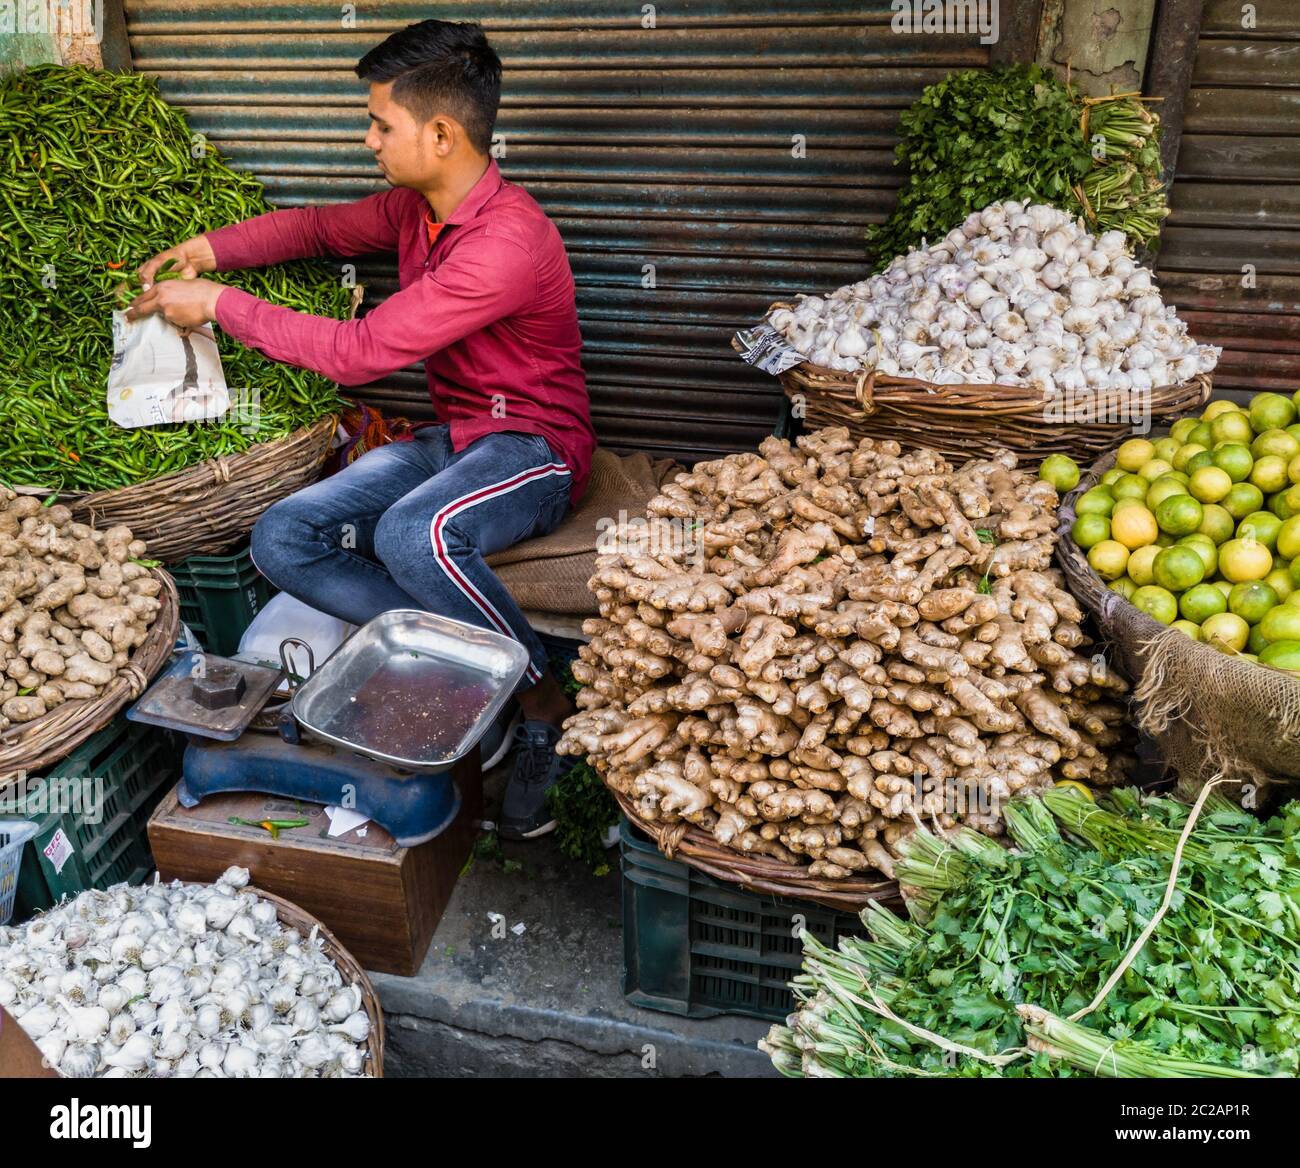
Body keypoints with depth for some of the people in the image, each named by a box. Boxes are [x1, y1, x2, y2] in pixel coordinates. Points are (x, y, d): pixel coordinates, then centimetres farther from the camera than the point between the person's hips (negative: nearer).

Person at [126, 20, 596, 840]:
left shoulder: (509, 242, -24)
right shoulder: (417, 208, 5)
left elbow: (358, 353, -23)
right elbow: (323, 226, 25)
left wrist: (220, 304, -12)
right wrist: (214, 249, 8)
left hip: (533, 448, -8)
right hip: (449, 438, 8)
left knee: (412, 534, -40)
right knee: (281, 540, -11)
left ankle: (544, 701, -16)